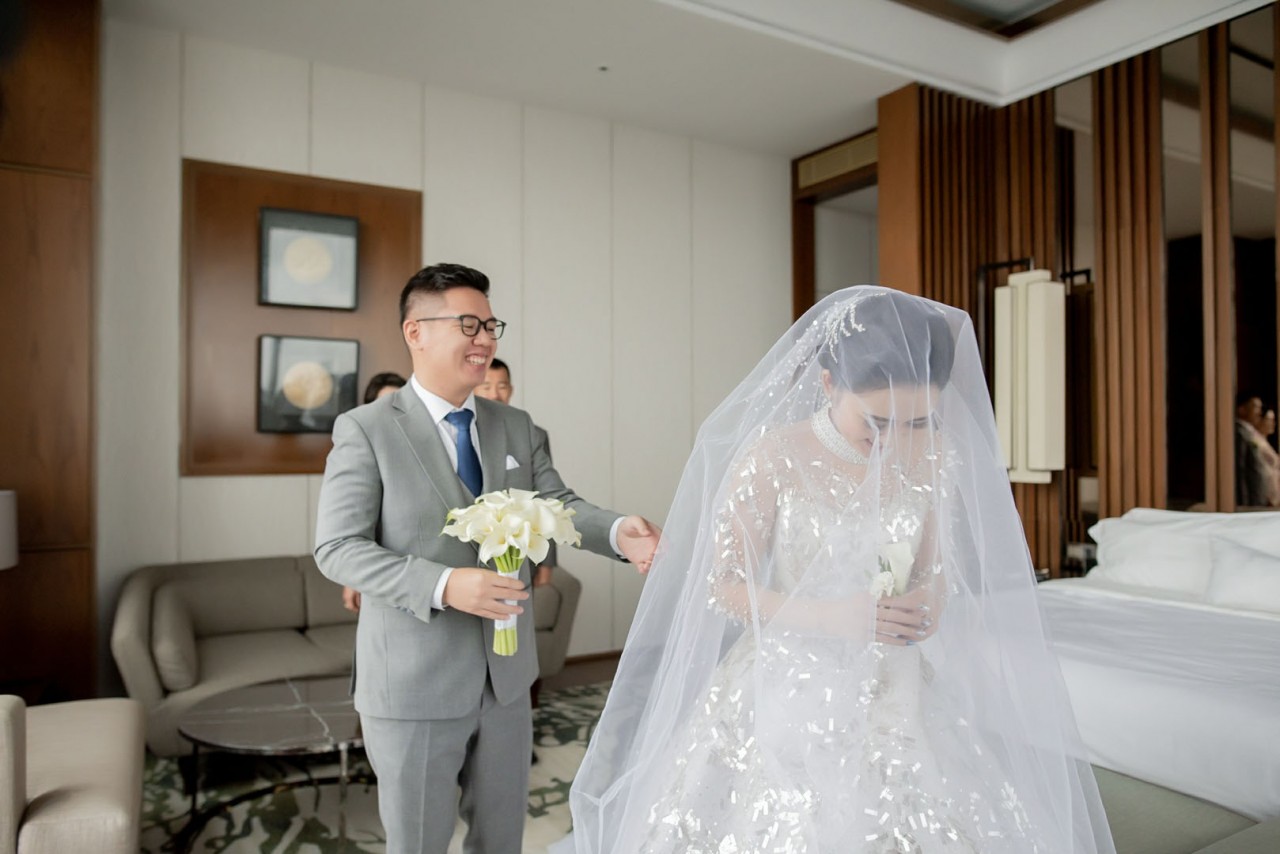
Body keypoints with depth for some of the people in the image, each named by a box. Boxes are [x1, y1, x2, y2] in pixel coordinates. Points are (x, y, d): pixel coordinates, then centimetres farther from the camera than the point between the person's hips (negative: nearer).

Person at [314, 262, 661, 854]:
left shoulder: (515, 426, 5)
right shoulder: (365, 429, -11)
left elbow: (557, 503, -2)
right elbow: (337, 549, -15)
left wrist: (618, 532, -24)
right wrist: (444, 585, -28)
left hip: (506, 676, 5)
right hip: (414, 685, -4)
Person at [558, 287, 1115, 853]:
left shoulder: (935, 458, -4)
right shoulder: (772, 458, -16)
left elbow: (936, 567, 9)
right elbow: (724, 585, -10)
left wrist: (931, 600, -14)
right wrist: (832, 617, -23)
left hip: (893, 691, 4)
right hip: (789, 691, -3)